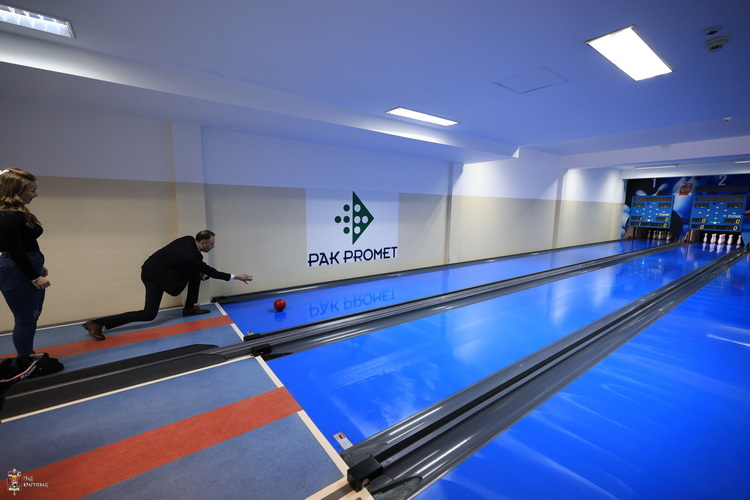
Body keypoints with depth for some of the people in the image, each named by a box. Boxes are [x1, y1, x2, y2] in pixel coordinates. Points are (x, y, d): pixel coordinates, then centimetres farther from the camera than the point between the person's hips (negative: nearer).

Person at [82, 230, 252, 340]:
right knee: (149, 314, -6)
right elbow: (211, 272, -21)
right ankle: (98, 323, -3)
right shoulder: (191, 256, -30)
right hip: (154, 275, -9)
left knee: (197, 273, 7)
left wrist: (201, 271, 4)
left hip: (157, 268, 9)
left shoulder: (189, 240, -6)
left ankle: (190, 307, 17)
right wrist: (236, 277, -14)